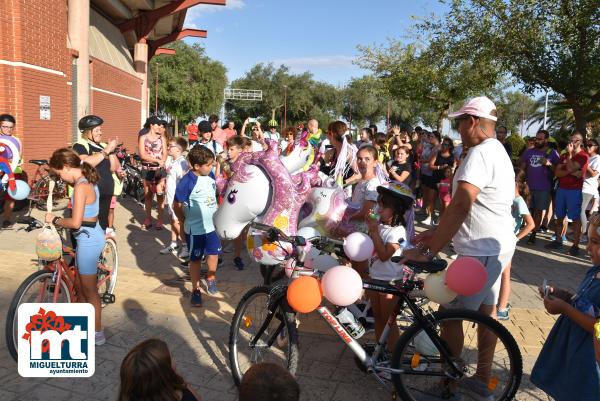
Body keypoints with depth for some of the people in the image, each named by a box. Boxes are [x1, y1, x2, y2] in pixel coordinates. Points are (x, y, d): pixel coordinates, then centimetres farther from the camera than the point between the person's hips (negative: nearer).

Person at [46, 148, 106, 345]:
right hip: (91, 236, 9)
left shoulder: (80, 187, -22)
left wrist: (54, 219, -10)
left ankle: (97, 334, 18)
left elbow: (75, 222, -25)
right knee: (81, 285, 21)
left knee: (89, 290, 5)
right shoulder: (88, 181, 7)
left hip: (88, 240, -9)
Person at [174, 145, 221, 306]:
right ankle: (196, 290, 25)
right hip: (196, 229, -4)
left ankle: (211, 278, 39)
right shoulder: (187, 182, -21)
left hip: (213, 225, 5)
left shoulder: (210, 176, -3)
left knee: (214, 254, 14)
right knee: (195, 259, 10)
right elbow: (176, 205, -13)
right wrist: (186, 221, -1)